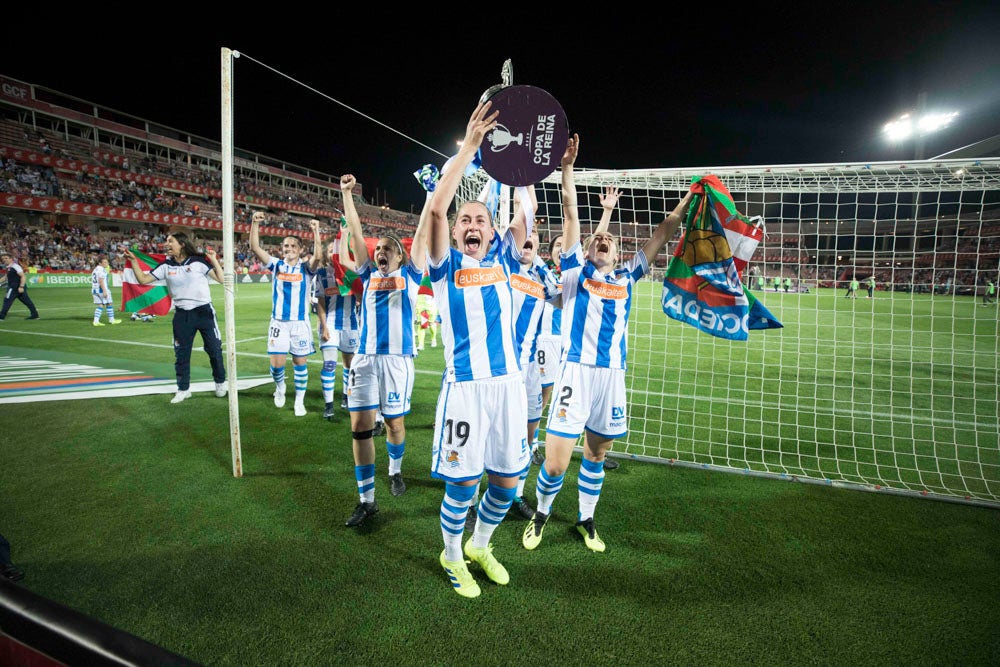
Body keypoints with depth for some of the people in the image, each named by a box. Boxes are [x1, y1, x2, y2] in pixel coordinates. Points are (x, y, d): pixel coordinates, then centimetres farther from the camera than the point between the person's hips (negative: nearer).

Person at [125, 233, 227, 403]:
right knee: (181, 353, 8)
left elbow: (221, 279, -12)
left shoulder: (199, 261, -7)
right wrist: (133, 260, -1)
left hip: (204, 311, -4)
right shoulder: (166, 266, 5)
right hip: (182, 315, 4)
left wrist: (214, 259, -19)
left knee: (214, 349, 3)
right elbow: (143, 279, 6)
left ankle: (220, 382, 22)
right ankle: (183, 389, 21)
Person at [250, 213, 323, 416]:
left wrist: (316, 231, -30)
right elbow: (255, 248, -7)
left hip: (301, 323, -1)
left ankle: (299, 401, 21)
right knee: (277, 363, -3)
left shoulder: (306, 268, -1)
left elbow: (317, 256, -21)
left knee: (300, 362, 6)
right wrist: (255, 224, -20)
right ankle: (280, 387, 30)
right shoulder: (276, 265, 3)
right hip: (278, 322, 1)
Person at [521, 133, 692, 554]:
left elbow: (661, 235, 21)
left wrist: (689, 198, 24)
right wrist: (567, 166, -1)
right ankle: (541, 513, 24)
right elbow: (570, 213, 3)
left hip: (613, 376, 4)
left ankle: (586, 519, 37)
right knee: (555, 463, -6)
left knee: (596, 454, 16)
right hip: (576, 372, -4)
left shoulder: (626, 279, 17)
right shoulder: (576, 271, 9)